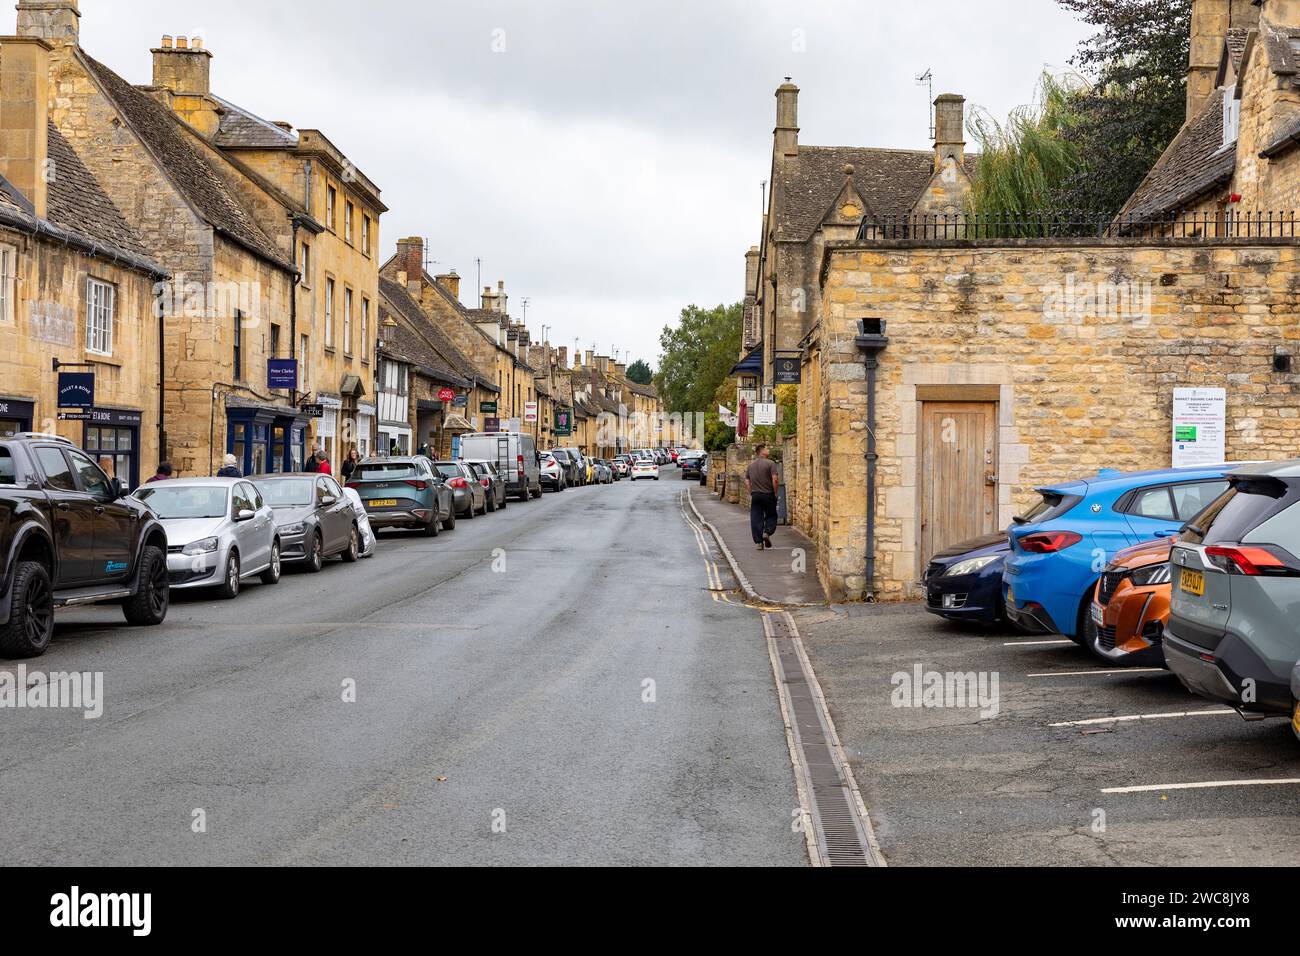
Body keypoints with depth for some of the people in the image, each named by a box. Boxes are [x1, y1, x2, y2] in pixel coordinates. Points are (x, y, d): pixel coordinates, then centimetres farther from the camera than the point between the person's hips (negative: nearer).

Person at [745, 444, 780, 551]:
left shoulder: (751, 465, 10)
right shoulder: (770, 463, -8)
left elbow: (747, 482, 11)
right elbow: (775, 479, -15)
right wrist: (775, 493, -6)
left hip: (755, 495, 4)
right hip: (768, 494, -4)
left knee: (756, 518, 4)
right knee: (771, 516, 11)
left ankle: (758, 542, 1)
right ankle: (767, 532, -12)